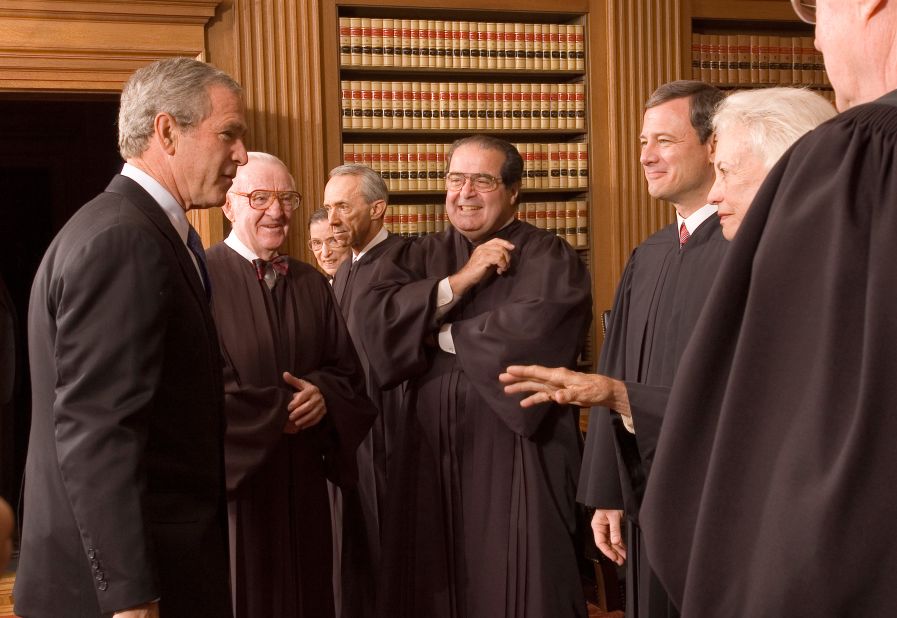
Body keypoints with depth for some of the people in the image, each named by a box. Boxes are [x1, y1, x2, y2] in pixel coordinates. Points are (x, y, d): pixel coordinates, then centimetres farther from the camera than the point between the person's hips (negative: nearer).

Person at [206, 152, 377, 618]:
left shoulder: (312, 284, 11)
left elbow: (348, 371, 12)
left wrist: (322, 395, -10)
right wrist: (279, 412, -11)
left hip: (303, 481, 6)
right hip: (232, 478, -5)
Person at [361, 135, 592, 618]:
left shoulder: (549, 259, -3)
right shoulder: (417, 259, 12)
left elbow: (531, 336, -20)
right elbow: (376, 319, -5)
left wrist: (442, 334, -6)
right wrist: (457, 281, -13)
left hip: (514, 454, -4)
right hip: (432, 453, 5)